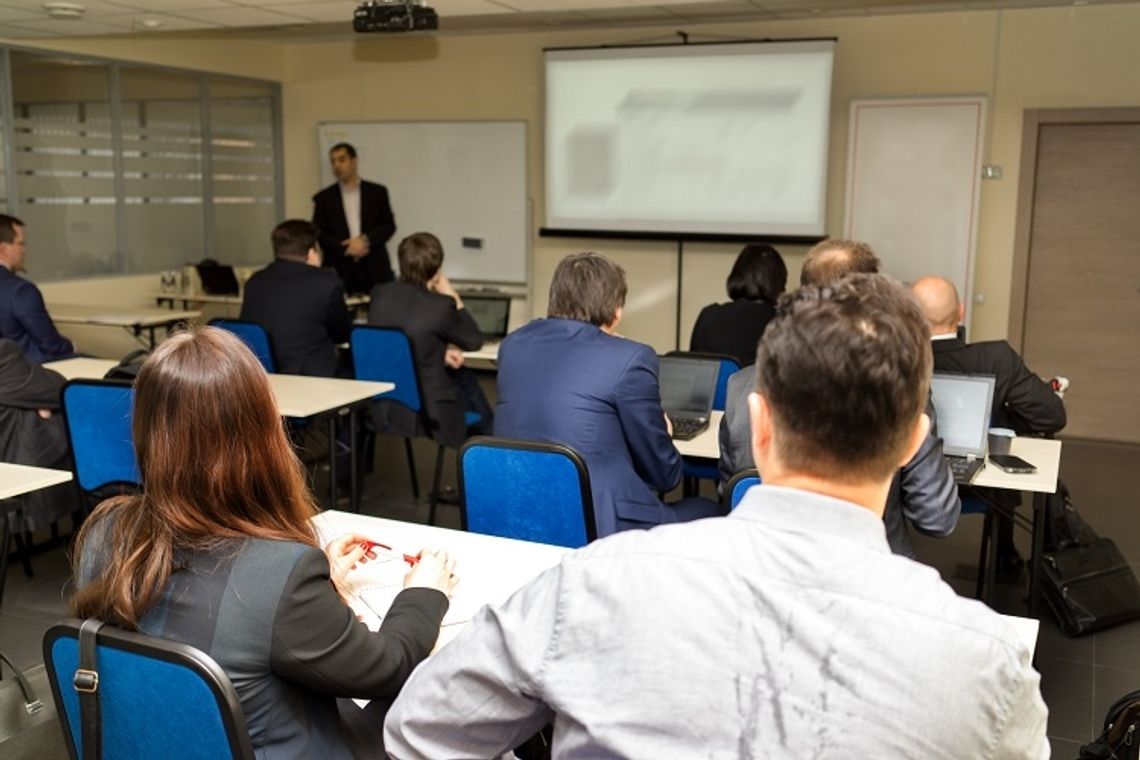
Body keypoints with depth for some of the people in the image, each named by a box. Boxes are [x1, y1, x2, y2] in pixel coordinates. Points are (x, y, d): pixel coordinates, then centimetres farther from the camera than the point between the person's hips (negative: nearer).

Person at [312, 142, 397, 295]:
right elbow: (319, 234, 4)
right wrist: (345, 248, -12)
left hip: (375, 268, 1)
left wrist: (365, 240, -11)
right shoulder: (323, 198, 10)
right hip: (339, 270, 0)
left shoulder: (377, 192, 11)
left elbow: (389, 225, 6)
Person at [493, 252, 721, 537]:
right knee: (708, 511, 20)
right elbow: (664, 475, -1)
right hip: (598, 526, -7)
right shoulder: (631, 358, -11)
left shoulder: (513, 345, 6)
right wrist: (660, 433, 20)